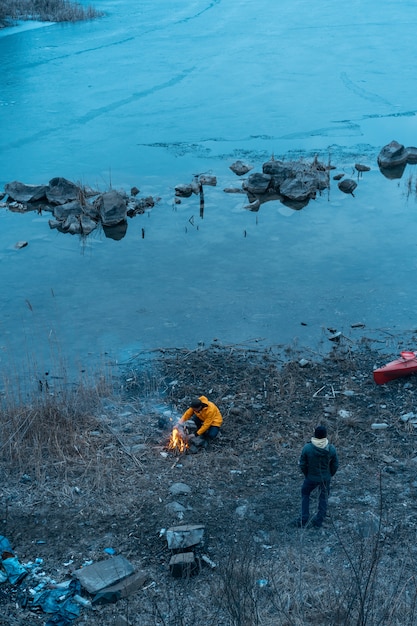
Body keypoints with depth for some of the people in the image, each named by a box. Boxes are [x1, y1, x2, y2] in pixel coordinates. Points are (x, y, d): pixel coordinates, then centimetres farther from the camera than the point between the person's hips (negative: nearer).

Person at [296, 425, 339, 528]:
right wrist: (330, 475, 12)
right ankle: (318, 521, 32)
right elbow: (335, 465, -7)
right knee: (323, 498, 22)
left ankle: (304, 519, 23)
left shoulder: (307, 448, -25)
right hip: (326, 478, 1)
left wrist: (306, 475, 6)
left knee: (305, 494, 24)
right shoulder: (331, 449, -21)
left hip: (311, 477, -1)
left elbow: (302, 464, -14)